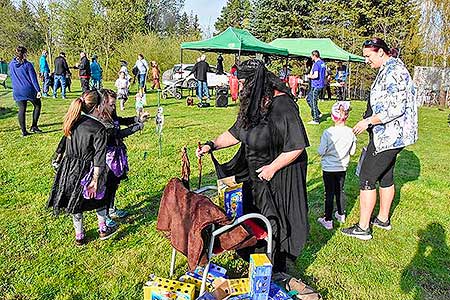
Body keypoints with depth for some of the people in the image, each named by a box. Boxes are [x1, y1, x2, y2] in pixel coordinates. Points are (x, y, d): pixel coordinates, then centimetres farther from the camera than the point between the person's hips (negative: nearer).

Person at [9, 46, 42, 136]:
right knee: (37, 106, 15)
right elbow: (33, 79, -12)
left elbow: (11, 76, 19)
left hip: (17, 92, 4)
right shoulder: (27, 64, -10)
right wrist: (38, 90, -12)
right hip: (29, 91, -4)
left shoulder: (11, 65, 6)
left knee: (21, 110, 8)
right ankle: (34, 127, 11)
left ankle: (23, 131, 8)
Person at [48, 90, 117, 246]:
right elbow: (99, 156, -20)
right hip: (87, 170, -6)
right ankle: (103, 229, 35)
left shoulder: (73, 121, 1)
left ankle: (79, 236, 35)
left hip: (69, 168, 6)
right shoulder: (99, 128, -18)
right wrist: (95, 180, -17)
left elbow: (63, 141, 12)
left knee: (76, 203, 20)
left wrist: (57, 160, 24)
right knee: (99, 196, 20)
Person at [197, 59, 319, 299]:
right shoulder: (254, 103, 3)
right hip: (257, 175, 8)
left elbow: (296, 146, -23)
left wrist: (272, 168, -17)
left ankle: (281, 272, 22)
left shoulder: (282, 105, -23)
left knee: (277, 221, 2)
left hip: (281, 176, -8)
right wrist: (212, 145, 5)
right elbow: (237, 132, 14)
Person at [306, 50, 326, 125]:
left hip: (316, 86, -10)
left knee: (313, 102, -3)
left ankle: (316, 120, 1)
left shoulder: (316, 64, -16)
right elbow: (325, 75, 19)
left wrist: (310, 76, -8)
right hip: (321, 85, 10)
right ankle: (317, 113, 18)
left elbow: (315, 75, -25)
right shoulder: (323, 63, 13)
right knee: (308, 98, 19)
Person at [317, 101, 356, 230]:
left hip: (329, 168, -4)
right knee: (340, 190, 19)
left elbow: (321, 152, -16)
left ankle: (328, 220, 11)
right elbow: (352, 152, 1)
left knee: (329, 193, 4)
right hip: (342, 167, 4)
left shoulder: (328, 133, -21)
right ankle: (341, 215, 34)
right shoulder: (350, 132, -10)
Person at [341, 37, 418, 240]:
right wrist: (370, 121, 21)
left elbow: (397, 108, -26)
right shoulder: (389, 69, 14)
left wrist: (368, 121, -20)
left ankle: (363, 228, 3)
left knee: (366, 179, -5)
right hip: (391, 135, 11)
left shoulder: (393, 71, -19)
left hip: (388, 136, -11)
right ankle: (383, 219, 32)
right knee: (385, 176, 18)